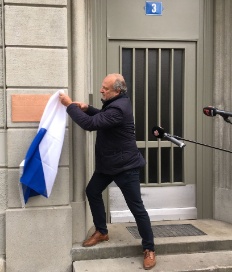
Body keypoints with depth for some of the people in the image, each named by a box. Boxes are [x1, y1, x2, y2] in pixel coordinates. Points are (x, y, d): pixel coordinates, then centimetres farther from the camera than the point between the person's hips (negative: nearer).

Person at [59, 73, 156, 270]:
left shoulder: (118, 109, -27)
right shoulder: (116, 102, 5)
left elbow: (90, 124, -32)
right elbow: (102, 117, 21)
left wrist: (70, 105, -22)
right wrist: (87, 108, 2)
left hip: (125, 165, -10)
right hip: (108, 163, 10)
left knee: (137, 207, -3)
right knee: (92, 191, 13)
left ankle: (149, 249, 8)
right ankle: (101, 232, 29)